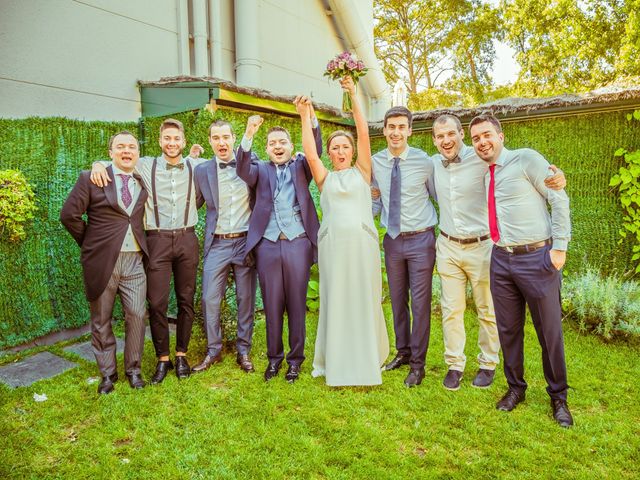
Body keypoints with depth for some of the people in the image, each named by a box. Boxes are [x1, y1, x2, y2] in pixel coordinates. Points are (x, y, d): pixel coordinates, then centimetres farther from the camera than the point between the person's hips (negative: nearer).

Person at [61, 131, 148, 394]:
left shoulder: (143, 182, 9)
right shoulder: (91, 179, -1)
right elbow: (69, 215, -2)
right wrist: (90, 242, 1)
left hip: (134, 261, 2)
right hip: (102, 261, -2)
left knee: (137, 315, 1)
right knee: (101, 320, 8)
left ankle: (133, 370, 19)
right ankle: (108, 373, 23)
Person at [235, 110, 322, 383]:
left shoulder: (300, 167, 13)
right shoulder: (260, 170, 13)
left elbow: (316, 151, -4)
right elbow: (243, 171, -8)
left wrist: (312, 119, -21)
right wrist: (248, 136, -23)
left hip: (298, 244, 0)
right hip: (268, 245, 1)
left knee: (296, 304, 7)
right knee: (272, 304, 8)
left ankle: (295, 358, 20)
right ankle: (274, 356, 24)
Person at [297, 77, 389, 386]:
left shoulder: (362, 172, 12)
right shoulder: (324, 178, 13)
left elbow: (364, 134, 3)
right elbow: (310, 154, -2)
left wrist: (353, 95, 0)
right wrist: (305, 117, -2)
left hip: (363, 241, 0)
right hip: (333, 243, 0)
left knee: (365, 300, 4)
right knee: (335, 301, 3)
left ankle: (367, 360, 18)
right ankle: (337, 363, 15)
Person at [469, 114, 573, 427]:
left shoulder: (526, 159, -7)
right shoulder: (483, 175, 11)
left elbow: (559, 200, -9)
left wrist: (559, 247, -12)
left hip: (536, 257, -5)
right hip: (501, 260, 5)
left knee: (549, 331, 7)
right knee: (508, 330, 13)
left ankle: (558, 397, 27)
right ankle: (515, 387, 33)